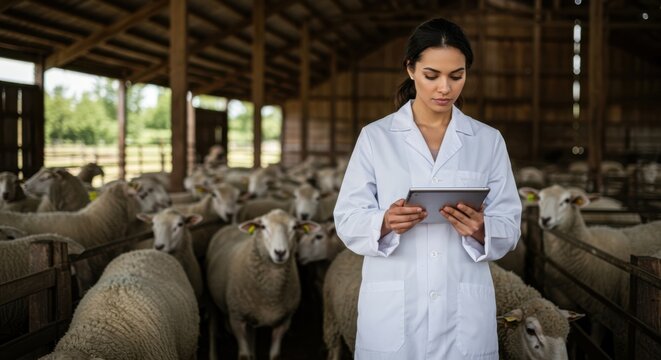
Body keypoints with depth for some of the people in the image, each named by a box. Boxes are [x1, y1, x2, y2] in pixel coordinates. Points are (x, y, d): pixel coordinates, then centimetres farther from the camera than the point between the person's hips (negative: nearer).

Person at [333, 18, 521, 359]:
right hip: (392, 312, -1)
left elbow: (509, 229, 2)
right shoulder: (375, 137, 1)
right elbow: (348, 222, -2)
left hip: (464, 312, 1)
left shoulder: (488, 141, 5)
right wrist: (385, 223, -22)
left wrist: (480, 229, -19)